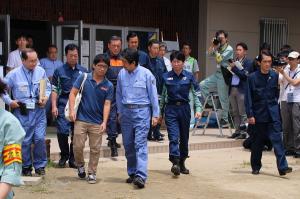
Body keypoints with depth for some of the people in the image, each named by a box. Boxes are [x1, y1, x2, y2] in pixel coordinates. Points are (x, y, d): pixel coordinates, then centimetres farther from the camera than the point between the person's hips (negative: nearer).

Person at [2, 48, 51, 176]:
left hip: (39, 111, 1)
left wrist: (46, 97, -3)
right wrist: (9, 102, -3)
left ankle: (40, 165, 11)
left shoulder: (41, 71, 2)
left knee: (40, 138, -6)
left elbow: (48, 87, 14)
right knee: (25, 141, 4)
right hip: (22, 112, -1)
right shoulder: (14, 74, -5)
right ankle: (26, 167, 20)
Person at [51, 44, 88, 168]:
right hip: (63, 105, -2)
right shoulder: (59, 71, 8)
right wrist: (54, 106, -3)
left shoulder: (83, 71, 13)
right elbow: (54, 90, 6)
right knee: (62, 132, -10)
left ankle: (73, 158, 15)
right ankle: (64, 156, 11)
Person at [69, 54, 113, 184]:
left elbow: (107, 104, -2)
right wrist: (72, 110, -11)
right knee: (78, 146, -1)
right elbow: (73, 93, 0)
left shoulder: (108, 86, 1)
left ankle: (92, 173, 18)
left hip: (97, 123, 1)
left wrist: (104, 122, -12)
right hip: (81, 119, -1)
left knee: (95, 149, 5)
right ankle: (80, 165, 26)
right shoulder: (84, 78, -2)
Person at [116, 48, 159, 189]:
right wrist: (120, 112, 16)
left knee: (140, 144, -12)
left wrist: (155, 115, 0)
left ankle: (141, 176, -19)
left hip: (141, 110, -4)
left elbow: (153, 95, -1)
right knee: (128, 144, 9)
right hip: (126, 111, 5)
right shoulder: (121, 74, 4)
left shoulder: (146, 74, -7)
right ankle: (132, 173, 23)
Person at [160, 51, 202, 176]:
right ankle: (175, 163, -22)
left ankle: (182, 163, 25)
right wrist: (160, 113, 12)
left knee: (184, 137, 10)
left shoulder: (189, 76, 1)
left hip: (184, 108, 1)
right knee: (173, 137, -14)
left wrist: (198, 109, -8)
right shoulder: (166, 77, 2)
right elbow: (162, 96, 10)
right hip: (171, 109, -1)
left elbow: (196, 94, 3)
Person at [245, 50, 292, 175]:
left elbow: (277, 93, 13)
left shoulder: (275, 76, 3)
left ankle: (282, 167, -11)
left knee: (277, 139, -8)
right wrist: (250, 115, -8)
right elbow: (248, 98, -4)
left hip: (273, 114, 1)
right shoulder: (252, 77, -5)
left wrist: (274, 106, 11)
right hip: (258, 114, -1)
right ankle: (256, 167, 21)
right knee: (257, 143, 8)